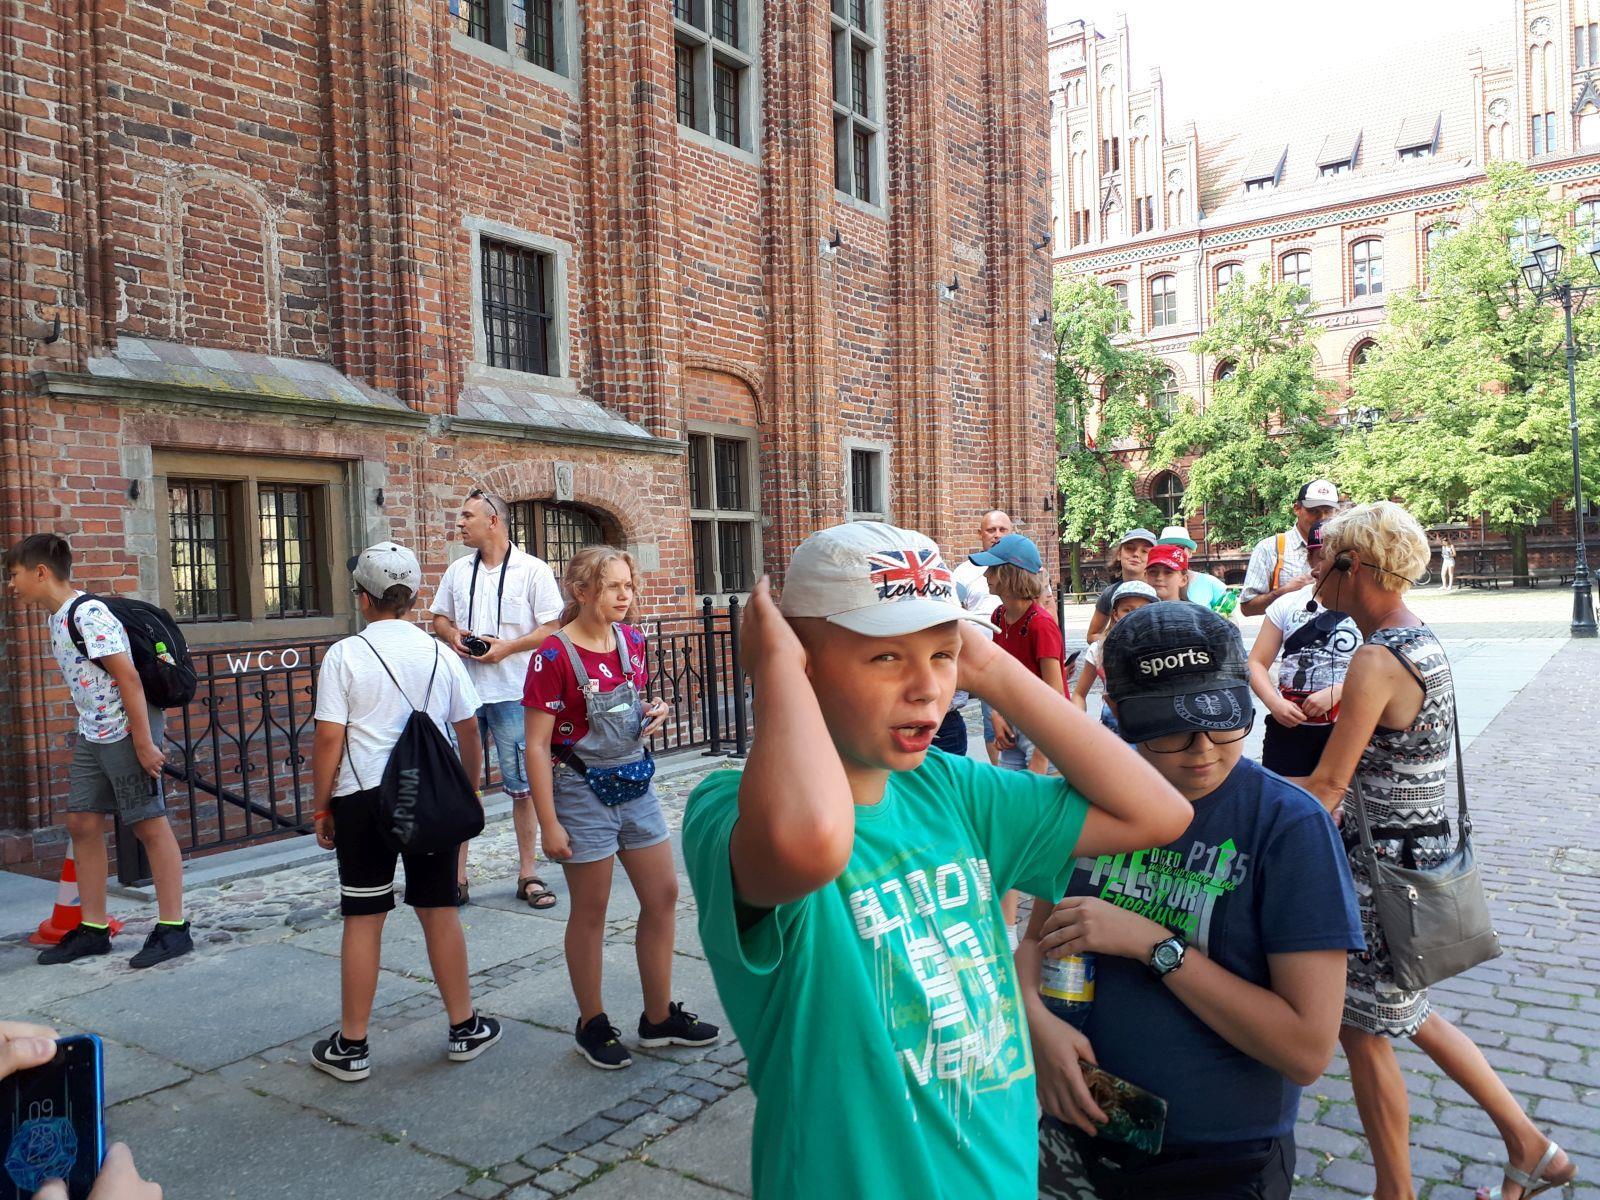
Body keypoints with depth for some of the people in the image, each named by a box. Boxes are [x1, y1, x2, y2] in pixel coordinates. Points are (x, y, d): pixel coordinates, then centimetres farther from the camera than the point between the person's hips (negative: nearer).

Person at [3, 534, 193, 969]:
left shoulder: (88, 614, -18)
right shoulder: (56, 618, 12)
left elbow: (128, 678, -21)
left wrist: (144, 742, -22)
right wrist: (80, 747, 24)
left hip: (126, 731, -10)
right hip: (94, 734, 10)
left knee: (149, 824, -3)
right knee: (82, 823, 10)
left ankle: (173, 929, 4)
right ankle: (94, 929, 21)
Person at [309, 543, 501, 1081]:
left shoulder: (344, 655, -7)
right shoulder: (440, 654, 3)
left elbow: (328, 739, -9)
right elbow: (470, 734, 6)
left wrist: (322, 806, 2)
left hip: (364, 799, -2)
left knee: (363, 920, 7)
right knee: (439, 910, 12)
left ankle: (351, 1046, 18)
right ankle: (464, 1027, 23)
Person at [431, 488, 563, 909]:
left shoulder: (533, 570, -4)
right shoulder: (457, 571, 12)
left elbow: (552, 628, -7)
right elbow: (439, 617, 20)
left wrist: (507, 647, -18)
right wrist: (452, 635, -2)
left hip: (513, 692, -4)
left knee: (522, 784, 3)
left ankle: (528, 874, 14)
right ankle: (456, 876, 16)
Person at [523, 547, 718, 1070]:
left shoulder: (632, 640, 3)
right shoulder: (554, 656, -16)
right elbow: (537, 746, -15)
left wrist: (653, 712, -4)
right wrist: (549, 823, -16)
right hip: (583, 791, -6)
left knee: (663, 895, 10)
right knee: (590, 911, 6)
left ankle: (659, 1017, 26)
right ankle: (592, 1026, 25)